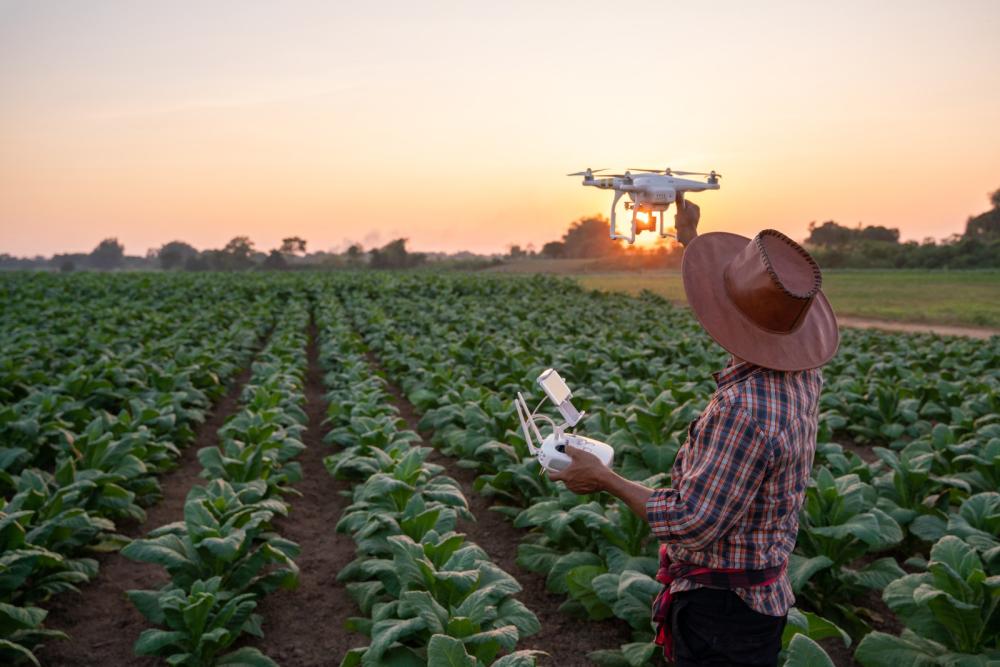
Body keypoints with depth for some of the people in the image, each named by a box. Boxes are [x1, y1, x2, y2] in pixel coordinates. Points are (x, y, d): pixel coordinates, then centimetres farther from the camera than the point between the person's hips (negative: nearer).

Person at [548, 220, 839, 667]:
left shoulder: (747, 410, -33)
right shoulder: (802, 374, -4)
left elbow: (692, 524, -28)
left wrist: (605, 479, -15)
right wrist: (691, 232, 26)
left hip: (721, 610, -9)